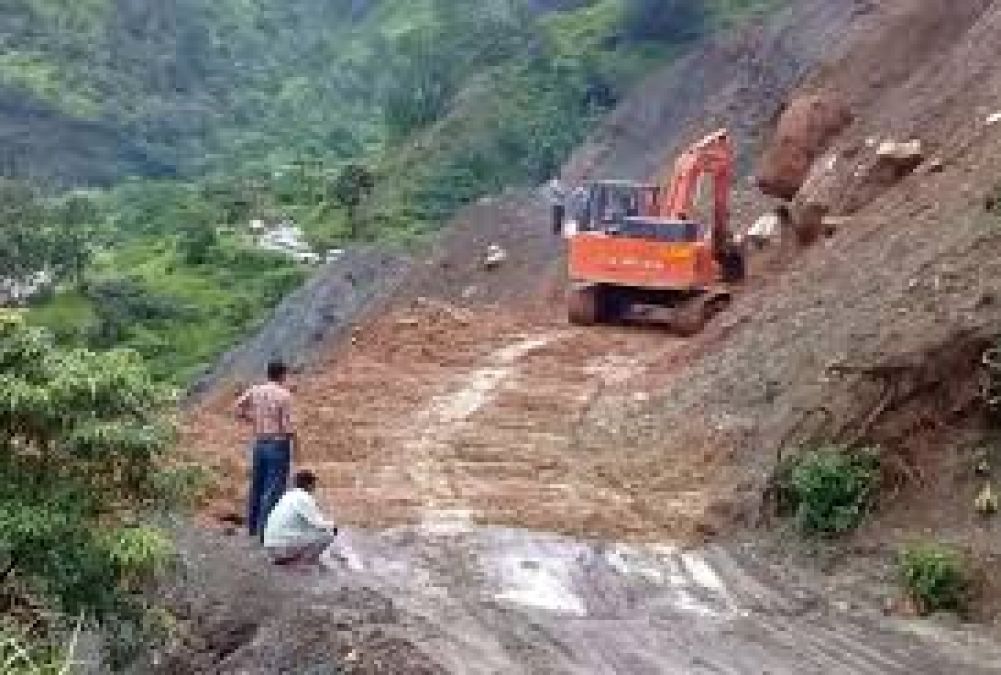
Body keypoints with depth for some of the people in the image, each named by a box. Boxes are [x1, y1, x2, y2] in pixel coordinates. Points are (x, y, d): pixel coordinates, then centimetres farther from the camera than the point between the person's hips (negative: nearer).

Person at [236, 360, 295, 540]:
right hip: (278, 444, -6)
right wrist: (293, 437, 1)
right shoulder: (284, 395, -13)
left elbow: (238, 409, 6)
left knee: (257, 485, 15)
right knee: (274, 488, -2)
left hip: (259, 443, 6)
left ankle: (253, 525, 24)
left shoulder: (255, 390, 3)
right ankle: (264, 528, -4)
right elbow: (286, 425, -16)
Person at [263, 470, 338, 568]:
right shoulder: (303, 498, -11)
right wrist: (332, 526, 8)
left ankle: (283, 563, 17)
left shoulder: (290, 496, 15)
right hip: (283, 545, -9)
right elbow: (318, 524, -12)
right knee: (327, 535, -8)